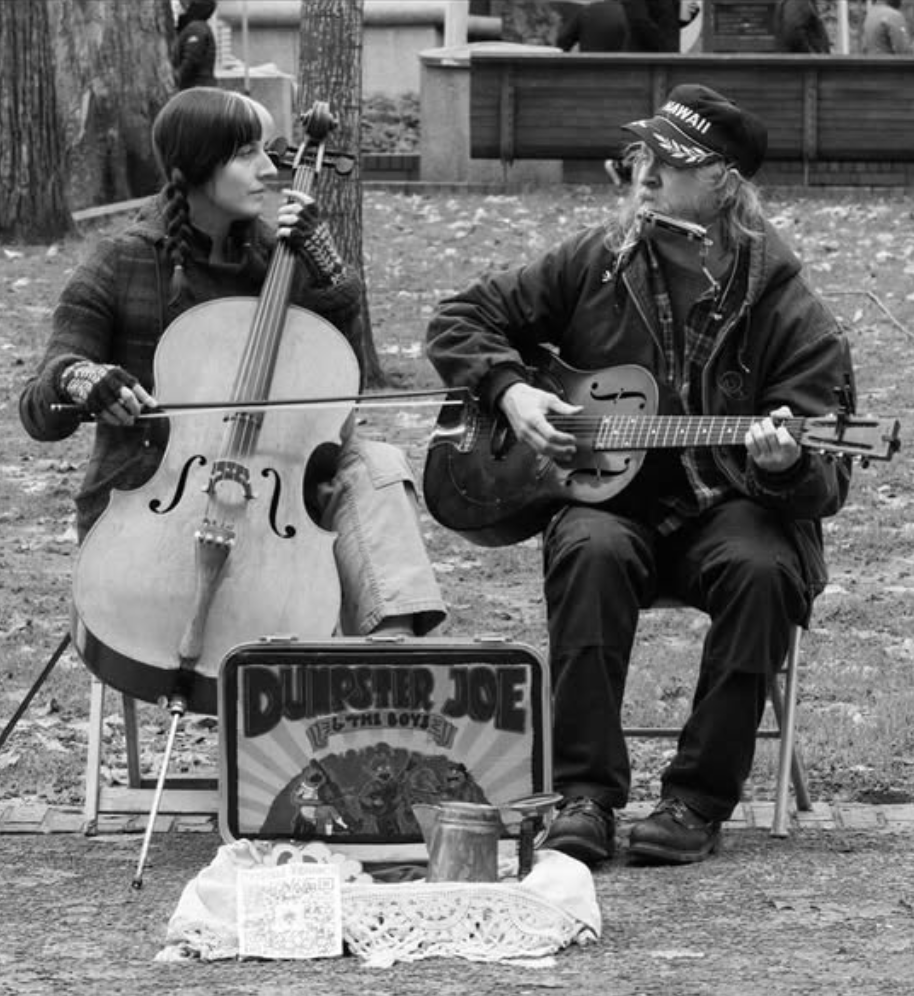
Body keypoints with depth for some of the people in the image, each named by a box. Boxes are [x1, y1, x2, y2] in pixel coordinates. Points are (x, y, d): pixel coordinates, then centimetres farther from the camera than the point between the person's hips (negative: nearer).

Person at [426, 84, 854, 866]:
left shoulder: (785, 309, -5)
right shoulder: (597, 264, 4)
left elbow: (826, 483, -8)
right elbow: (462, 321, 14)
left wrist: (786, 465, -32)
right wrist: (511, 392, -5)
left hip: (731, 506, -1)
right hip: (607, 498, 1)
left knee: (763, 568, -34)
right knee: (590, 551, -33)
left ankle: (697, 802, -23)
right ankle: (585, 795, -29)